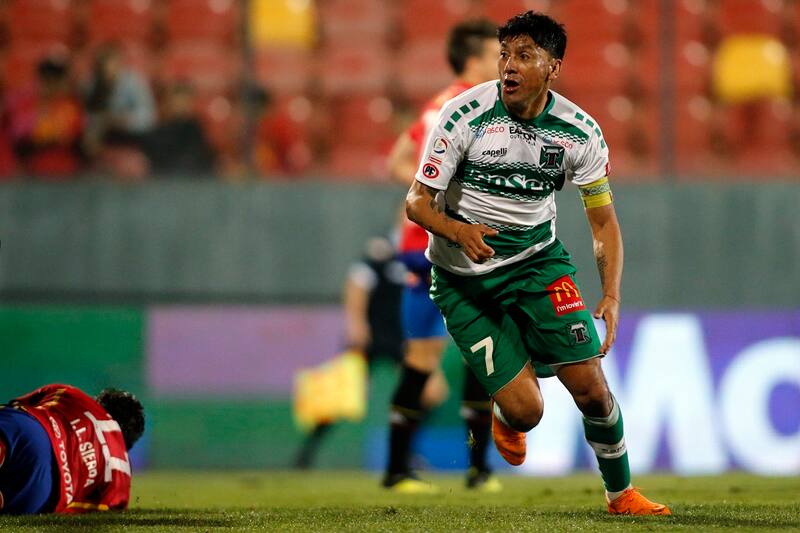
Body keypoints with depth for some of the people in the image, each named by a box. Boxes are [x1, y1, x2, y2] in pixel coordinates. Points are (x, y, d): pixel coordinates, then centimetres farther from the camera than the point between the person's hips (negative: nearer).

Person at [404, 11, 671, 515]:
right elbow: (417, 201, -12)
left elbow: (604, 219, 1)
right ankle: (504, 414, 28)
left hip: (537, 260, 2)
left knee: (590, 386, -9)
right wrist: (458, 230, -33)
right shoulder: (465, 115, -17)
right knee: (526, 410, -12)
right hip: (463, 274, -2)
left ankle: (621, 493, 15)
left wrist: (612, 297, -12)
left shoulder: (581, 132, -9)